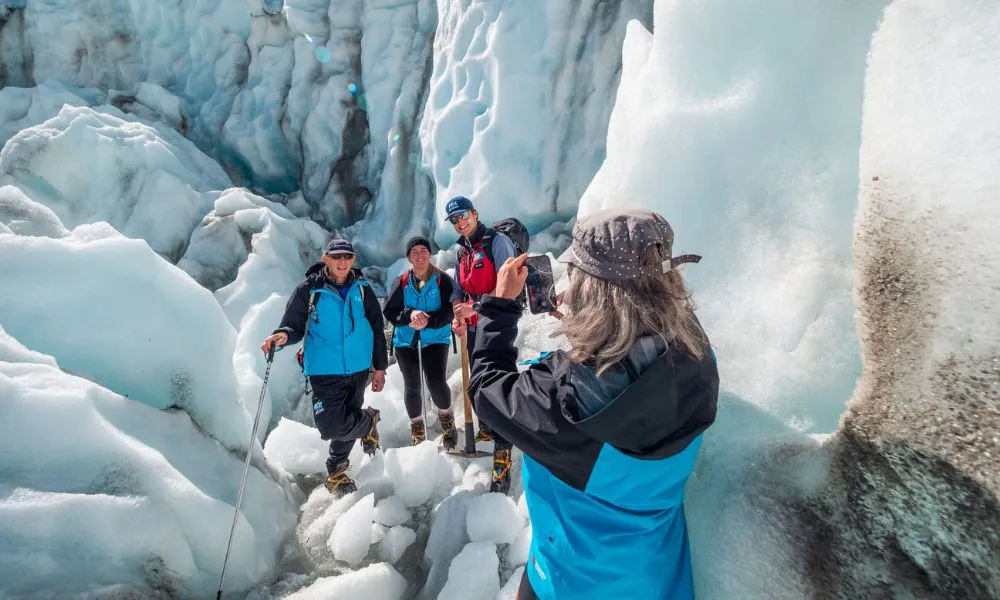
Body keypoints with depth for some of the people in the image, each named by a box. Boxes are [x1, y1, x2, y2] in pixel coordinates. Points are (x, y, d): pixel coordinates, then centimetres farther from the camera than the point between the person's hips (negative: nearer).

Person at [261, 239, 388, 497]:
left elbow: (377, 330, 9)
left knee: (346, 422, 13)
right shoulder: (308, 290, -4)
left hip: (359, 369, 3)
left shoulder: (362, 289, 4)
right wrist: (283, 335, -26)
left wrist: (380, 367, 8)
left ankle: (336, 471, 39)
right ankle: (368, 421, 18)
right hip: (325, 372, -2)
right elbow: (294, 326, -1)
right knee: (331, 426, -14)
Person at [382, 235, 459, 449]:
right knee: (412, 386, 6)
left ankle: (447, 420, 16)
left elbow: (450, 311, -11)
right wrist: (410, 314, -22)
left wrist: (428, 321, -27)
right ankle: (417, 431, 25)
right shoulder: (401, 282, 2)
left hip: (435, 339, -2)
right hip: (405, 341, 2)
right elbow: (389, 311, -3)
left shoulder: (442, 280, -4)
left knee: (437, 383, -14)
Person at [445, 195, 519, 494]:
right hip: (473, 327, 8)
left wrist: (476, 308, -23)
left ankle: (502, 454, -5)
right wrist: (458, 317, -1)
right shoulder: (462, 251, 15)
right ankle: (487, 429, 41)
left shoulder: (497, 241, -10)